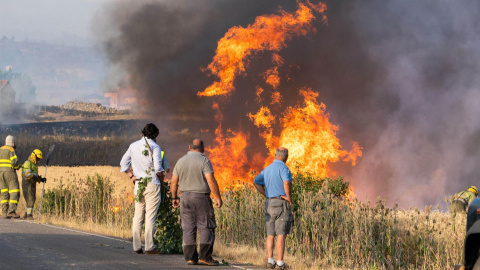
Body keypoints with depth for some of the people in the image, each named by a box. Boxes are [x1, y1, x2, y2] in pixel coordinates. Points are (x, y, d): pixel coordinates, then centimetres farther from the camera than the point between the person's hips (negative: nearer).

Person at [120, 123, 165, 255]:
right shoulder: (154, 147, -8)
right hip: (152, 184, -5)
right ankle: (149, 246, -6)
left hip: (138, 184, 5)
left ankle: (137, 246, 7)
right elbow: (158, 167, -15)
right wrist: (161, 178, 1)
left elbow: (123, 163, 13)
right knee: (150, 216, -4)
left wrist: (131, 175, 9)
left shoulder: (134, 146, 9)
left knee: (138, 216, 8)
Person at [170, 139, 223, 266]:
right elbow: (211, 180, -16)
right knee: (206, 227, 1)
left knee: (188, 228, 4)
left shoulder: (181, 161, 7)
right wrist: (218, 198, -11)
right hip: (201, 198, -4)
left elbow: (174, 182, 9)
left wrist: (174, 198, 21)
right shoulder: (204, 161, -8)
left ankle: (190, 257, 1)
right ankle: (204, 256, -6)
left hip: (186, 198, 4)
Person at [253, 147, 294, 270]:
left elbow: (256, 182, 20)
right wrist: (289, 197, -14)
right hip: (281, 204, -7)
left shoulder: (267, 169, 13)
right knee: (281, 234, -6)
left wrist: (267, 195, 15)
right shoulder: (283, 167, -10)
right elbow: (287, 182, -28)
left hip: (269, 204, 7)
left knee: (270, 234, 10)